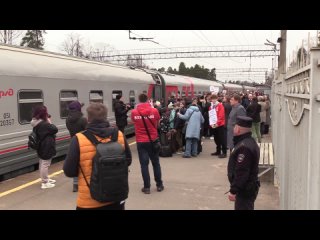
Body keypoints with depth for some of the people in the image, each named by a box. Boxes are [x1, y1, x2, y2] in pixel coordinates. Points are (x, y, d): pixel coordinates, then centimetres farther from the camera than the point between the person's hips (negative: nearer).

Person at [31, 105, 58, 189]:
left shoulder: (37, 123, 7)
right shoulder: (44, 124, -25)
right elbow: (55, 129, -22)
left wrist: (48, 122, -1)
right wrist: (50, 122, -11)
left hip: (41, 147, 11)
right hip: (46, 148, -11)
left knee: (42, 164, 20)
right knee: (45, 164, -1)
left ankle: (45, 179, 37)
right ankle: (45, 183, 7)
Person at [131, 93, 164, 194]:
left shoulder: (134, 112, -5)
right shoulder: (154, 111, -7)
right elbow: (157, 125, 4)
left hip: (141, 141, 0)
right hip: (153, 140, 0)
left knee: (144, 164, 5)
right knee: (156, 163, 13)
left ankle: (146, 187, 8)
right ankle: (159, 185, 22)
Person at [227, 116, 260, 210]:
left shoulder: (244, 147, -26)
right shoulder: (249, 142, 9)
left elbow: (241, 173, -27)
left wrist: (233, 191, -21)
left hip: (245, 190, -11)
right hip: (248, 187, 11)